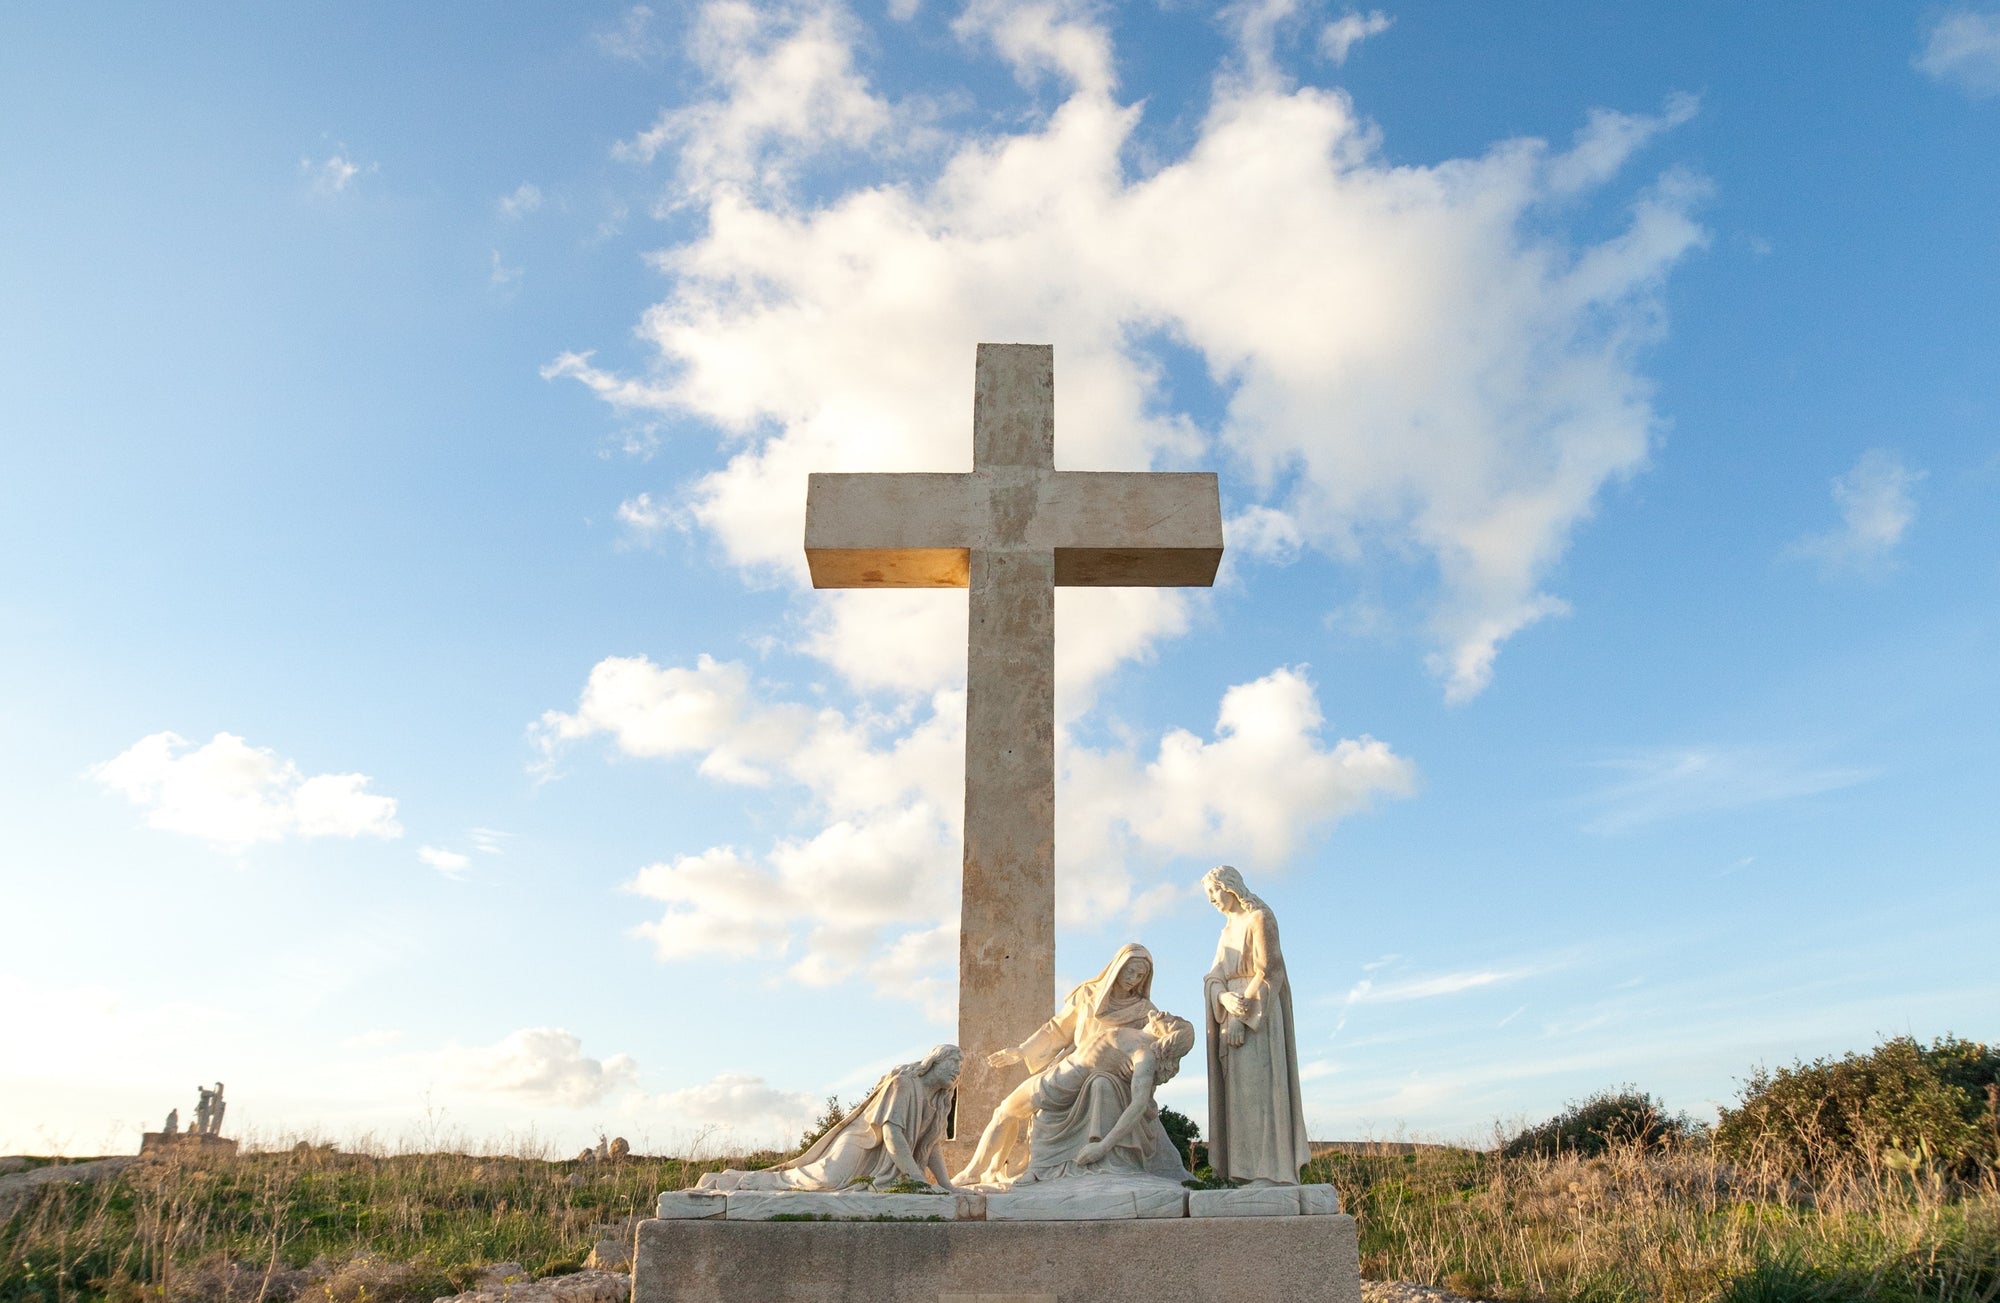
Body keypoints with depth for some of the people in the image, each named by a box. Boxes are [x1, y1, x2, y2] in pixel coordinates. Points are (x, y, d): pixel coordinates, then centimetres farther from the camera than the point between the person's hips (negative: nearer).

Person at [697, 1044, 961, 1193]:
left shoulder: (940, 1101, 7)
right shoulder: (904, 1084, -20)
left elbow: (933, 1146, 12)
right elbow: (891, 1132, -30)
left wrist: (946, 1187, 0)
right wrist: (919, 1180, -34)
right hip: (861, 1144, -9)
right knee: (828, 1180, -35)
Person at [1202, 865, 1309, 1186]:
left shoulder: (1260, 918, -4)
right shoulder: (1227, 930, 21)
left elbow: (1266, 971, -13)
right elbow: (1214, 978, 10)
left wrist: (1242, 1015, -20)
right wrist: (1226, 999, -13)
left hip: (1258, 1015, -8)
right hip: (1232, 1014, 8)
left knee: (1257, 1087, -14)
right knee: (1239, 1092, 1)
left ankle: (1270, 1172, -16)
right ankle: (1249, 1172, 0)